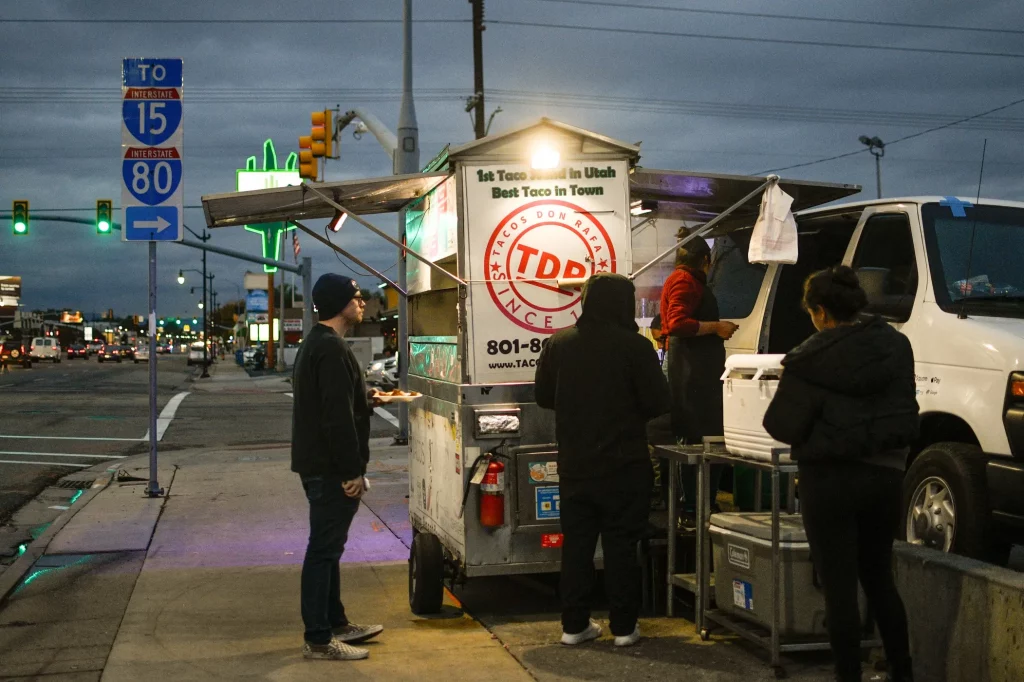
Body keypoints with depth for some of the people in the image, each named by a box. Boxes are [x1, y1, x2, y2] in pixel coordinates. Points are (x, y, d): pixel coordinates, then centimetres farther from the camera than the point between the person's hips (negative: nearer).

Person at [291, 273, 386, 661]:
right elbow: (337, 417, -24)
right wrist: (352, 471, -21)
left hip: (318, 465, 11)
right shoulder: (332, 350, -19)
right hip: (331, 468, -11)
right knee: (324, 549, -5)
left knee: (327, 547, 17)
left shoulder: (316, 344, 15)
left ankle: (336, 624, 28)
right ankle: (319, 640, 1)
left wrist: (366, 400, 20)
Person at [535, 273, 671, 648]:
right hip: (623, 463, -4)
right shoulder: (634, 346, -13)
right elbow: (658, 402, -10)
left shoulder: (559, 343, -1)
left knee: (576, 543, 11)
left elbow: (543, 395, 8)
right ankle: (624, 627, 10)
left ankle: (574, 624, 16)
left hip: (574, 464, 4)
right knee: (621, 545, 5)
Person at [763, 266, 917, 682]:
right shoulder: (896, 347, 0)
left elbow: (781, 426, -13)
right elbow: (907, 412, 7)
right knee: (880, 578, 20)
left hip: (831, 479, -5)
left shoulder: (810, 359, -15)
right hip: (886, 474, 6)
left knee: (839, 587, 3)